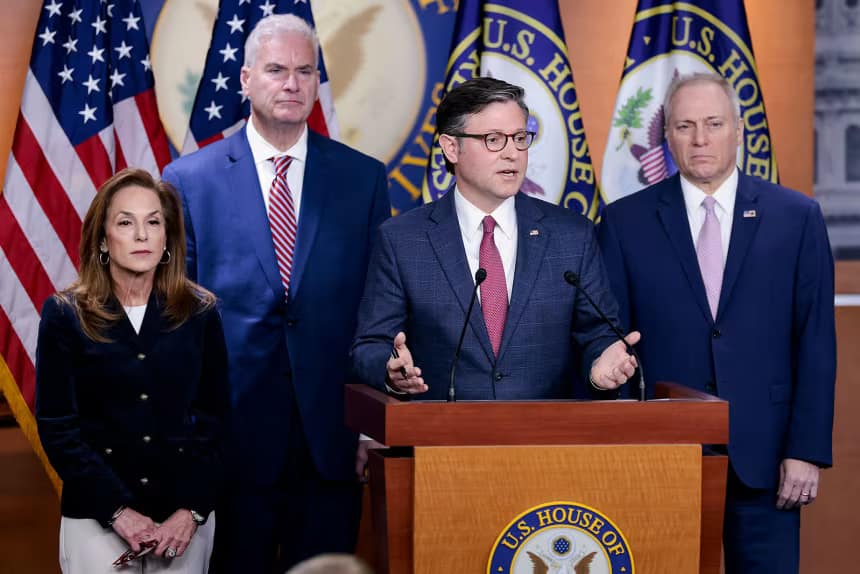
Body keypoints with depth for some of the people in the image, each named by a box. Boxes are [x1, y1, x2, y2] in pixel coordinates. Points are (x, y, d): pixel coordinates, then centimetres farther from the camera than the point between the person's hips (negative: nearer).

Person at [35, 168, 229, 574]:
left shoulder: (200, 312, 2)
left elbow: (214, 419, 2)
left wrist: (192, 509, -9)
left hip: (186, 516, 2)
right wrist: (118, 510, -12)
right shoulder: (65, 315, -3)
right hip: (96, 518, -1)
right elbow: (57, 427, -5)